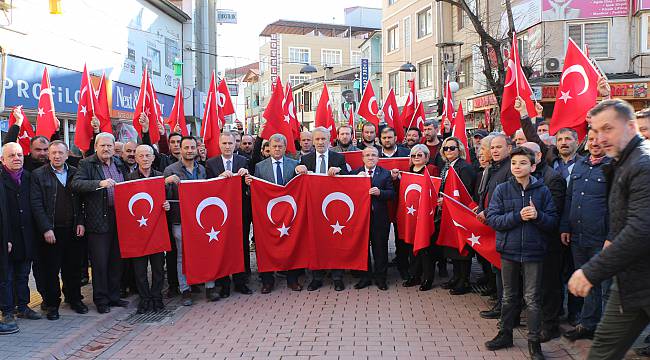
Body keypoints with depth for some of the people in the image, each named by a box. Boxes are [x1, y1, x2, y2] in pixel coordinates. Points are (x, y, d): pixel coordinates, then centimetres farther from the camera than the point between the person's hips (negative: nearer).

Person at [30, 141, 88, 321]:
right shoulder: (38, 175, -1)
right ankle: (52, 304, 18)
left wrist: (81, 223, -1)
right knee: (50, 270, 5)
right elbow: (36, 205, -6)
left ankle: (75, 299, 26)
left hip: (73, 230, 3)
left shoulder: (74, 173, 7)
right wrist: (46, 229, -12)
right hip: (51, 231, -2)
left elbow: (81, 201, 8)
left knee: (73, 267, 11)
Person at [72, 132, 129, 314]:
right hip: (99, 220, -5)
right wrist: (100, 183, -29)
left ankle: (114, 296, 25)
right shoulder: (86, 164, -4)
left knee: (117, 261, 13)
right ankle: (101, 300, 15)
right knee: (100, 262, 2)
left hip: (120, 217, 5)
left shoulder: (119, 163, 13)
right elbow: (76, 184, -18)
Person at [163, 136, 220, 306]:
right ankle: (185, 291, 15)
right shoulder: (171, 170, -2)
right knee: (182, 256, 5)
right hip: (180, 219, -3)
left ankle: (210, 287, 14)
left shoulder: (202, 169, 10)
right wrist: (167, 182, -22)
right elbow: (166, 197, -5)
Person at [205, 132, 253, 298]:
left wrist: (246, 174, -20)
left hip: (241, 211, 1)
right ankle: (223, 284, 16)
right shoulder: (211, 163, 2)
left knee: (242, 246, 8)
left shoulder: (244, 161, 4)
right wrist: (220, 176, -21)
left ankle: (241, 282, 20)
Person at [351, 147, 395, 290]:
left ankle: (380, 278, 18)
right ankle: (366, 277, 20)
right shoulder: (355, 173, 7)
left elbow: (392, 193, -3)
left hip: (380, 217, -1)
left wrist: (379, 192, -20)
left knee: (380, 247, 6)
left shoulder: (385, 174, 4)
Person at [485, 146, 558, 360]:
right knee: (509, 296, 15)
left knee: (533, 299, 5)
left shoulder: (542, 191, -1)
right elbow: (492, 219, -8)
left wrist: (537, 215, -21)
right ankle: (505, 334, 29)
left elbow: (553, 222, -2)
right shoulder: (502, 190, -1)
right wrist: (518, 216, -18)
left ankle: (534, 341, 16)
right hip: (509, 250, 1)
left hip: (533, 252, -1)